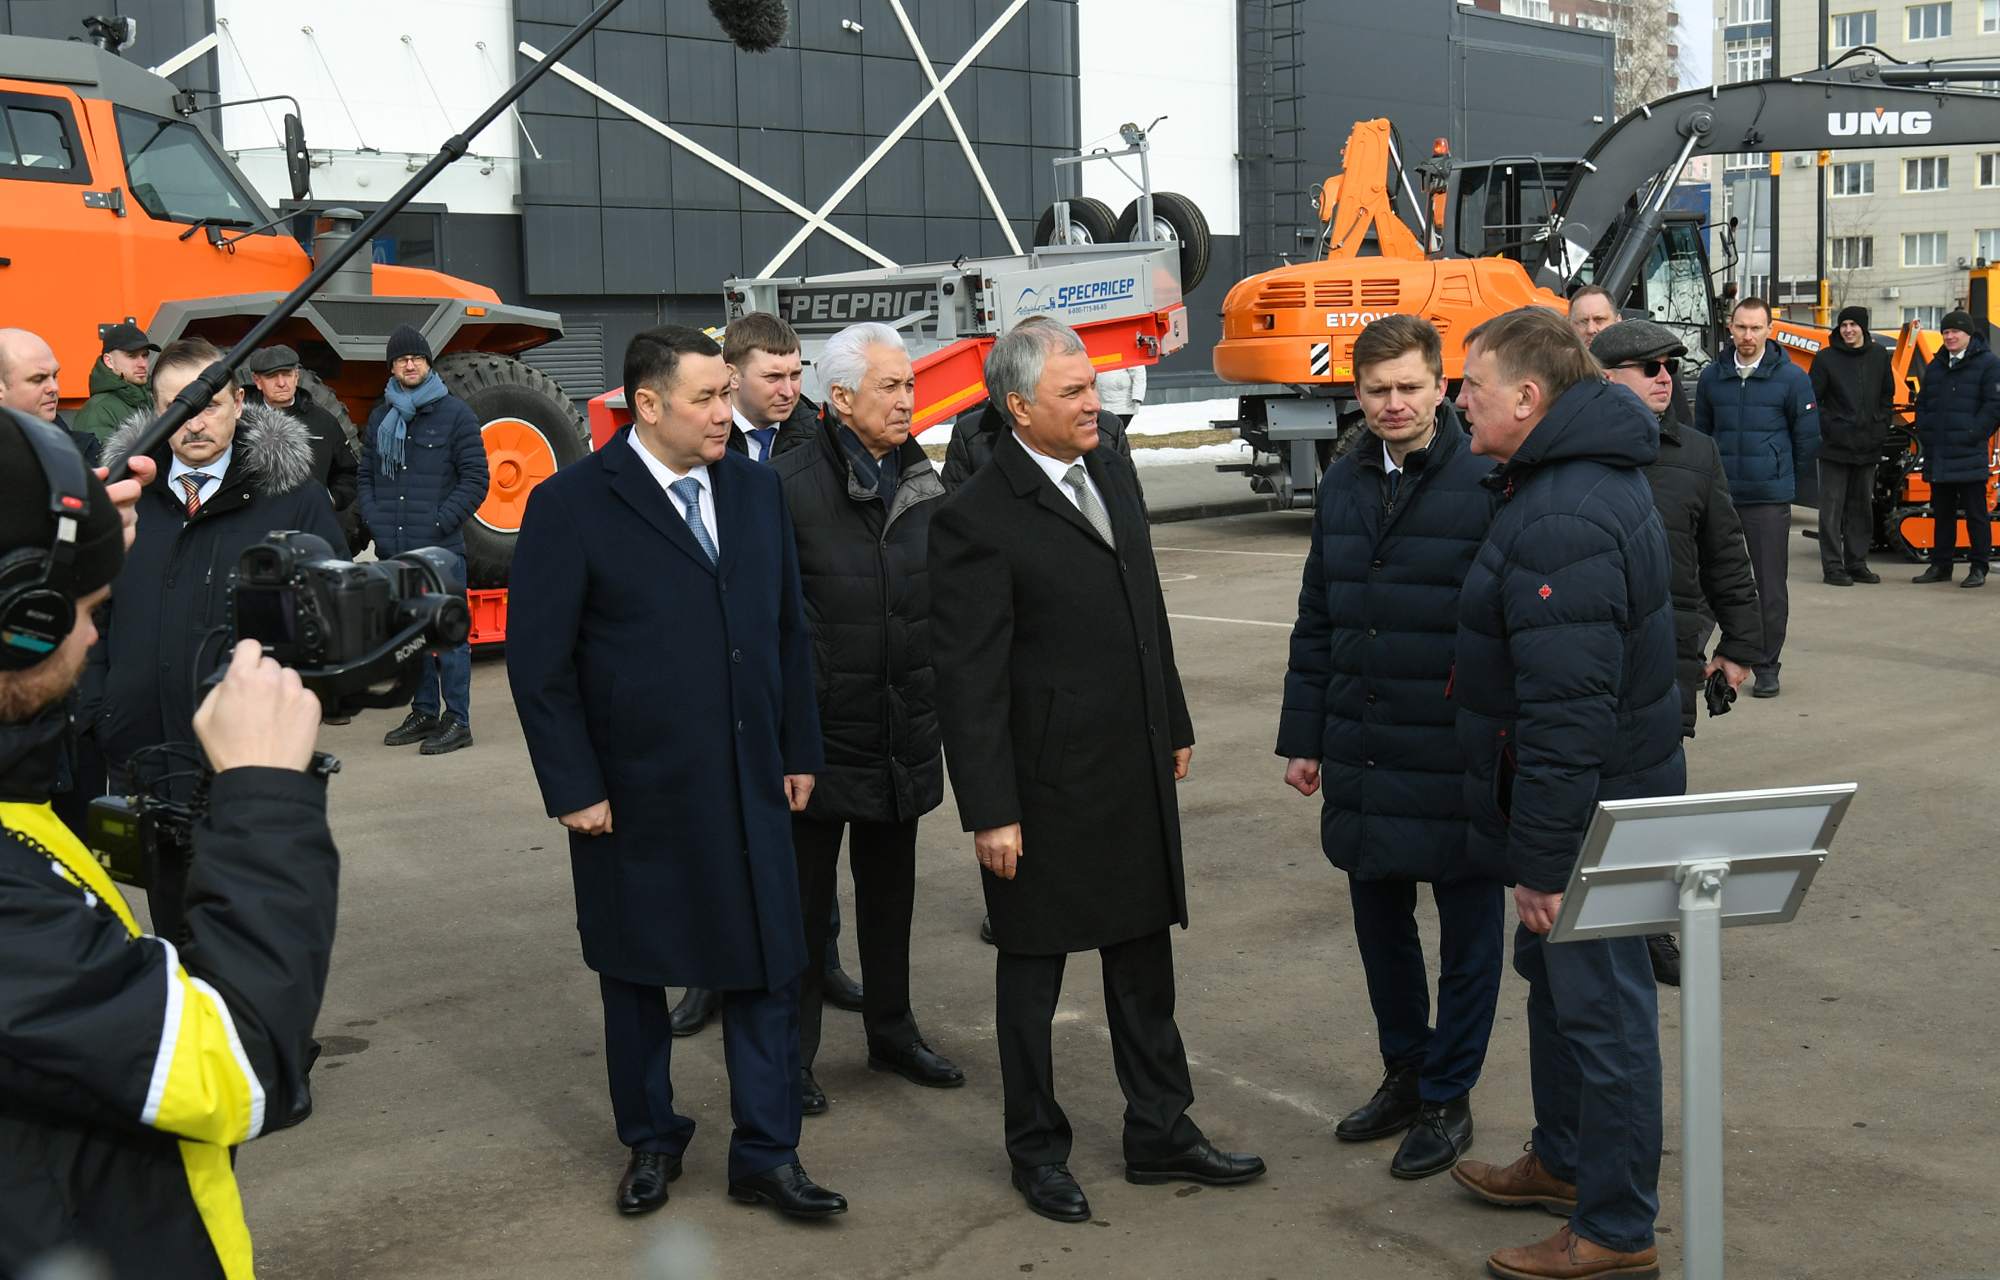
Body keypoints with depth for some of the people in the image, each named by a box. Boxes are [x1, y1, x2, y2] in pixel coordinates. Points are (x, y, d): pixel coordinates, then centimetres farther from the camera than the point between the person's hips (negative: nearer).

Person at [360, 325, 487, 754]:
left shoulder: (455, 414, 0)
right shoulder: (379, 418, 15)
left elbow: (475, 480, -3)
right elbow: (366, 474, 21)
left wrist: (439, 523, -12)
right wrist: (375, 521, 5)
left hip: (440, 549, -5)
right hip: (392, 550, 6)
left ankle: (457, 720, 1)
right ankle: (424, 711, 23)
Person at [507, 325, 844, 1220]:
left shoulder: (755, 489, 6)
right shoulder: (571, 505, -10)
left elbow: (788, 631, 11)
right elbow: (539, 663, -9)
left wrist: (799, 751, 9)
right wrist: (574, 788, -11)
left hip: (750, 787, 4)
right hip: (634, 793, -3)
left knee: (766, 966, 4)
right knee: (635, 973, 13)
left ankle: (765, 1153, 18)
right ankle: (651, 1140, 32)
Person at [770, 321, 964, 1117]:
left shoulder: (922, 485, 7)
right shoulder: (788, 484, -12)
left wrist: (937, 707, 12)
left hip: (901, 735, 6)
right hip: (818, 735, -5)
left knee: (890, 887, 18)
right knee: (805, 895, 6)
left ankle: (892, 1030, 33)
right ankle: (791, 1053, 19)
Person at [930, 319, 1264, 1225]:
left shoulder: (1114, 476, 7)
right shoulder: (976, 520, -16)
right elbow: (968, 680, -17)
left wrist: (1174, 728, 17)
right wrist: (990, 812, -17)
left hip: (1138, 776, 7)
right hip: (1045, 787, -7)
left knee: (1146, 961, 17)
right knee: (1032, 970, 10)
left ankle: (1160, 1132, 32)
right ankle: (1037, 1150, 27)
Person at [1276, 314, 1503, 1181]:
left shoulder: (1488, 487, -10)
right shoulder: (1342, 489, 8)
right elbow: (1315, 623, 13)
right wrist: (1302, 737, 12)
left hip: (1459, 759, -5)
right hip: (1361, 758, 6)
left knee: (1467, 931, 8)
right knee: (1379, 921, 17)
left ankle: (1447, 1098, 23)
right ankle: (1404, 1071, 35)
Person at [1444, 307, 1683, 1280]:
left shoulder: (1564, 523, -26)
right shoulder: (1587, 475, 10)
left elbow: (1567, 712, -28)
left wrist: (1543, 861, -23)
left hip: (1590, 813, -11)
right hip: (1602, 797, 11)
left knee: (1602, 1007, 1)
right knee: (1553, 978, 24)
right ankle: (1563, 1160, 41)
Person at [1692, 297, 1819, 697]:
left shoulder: (1791, 378, -2)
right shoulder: (1712, 376, 6)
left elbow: (1808, 438, 5)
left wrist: (1782, 478, 10)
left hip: (1769, 499, -2)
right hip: (1719, 498, 2)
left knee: (1771, 586, 2)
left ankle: (1767, 667, 12)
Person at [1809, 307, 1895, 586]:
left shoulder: (1878, 356, 8)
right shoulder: (1826, 358, -3)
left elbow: (1888, 395, 16)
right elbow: (1813, 399, -4)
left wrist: (1882, 426, 5)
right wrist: (1828, 427, -12)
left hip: (1868, 447, 4)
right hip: (1835, 447, -4)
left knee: (1862, 507, 10)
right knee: (1832, 507, -4)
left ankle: (1857, 563, 19)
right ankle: (1833, 566, 0)